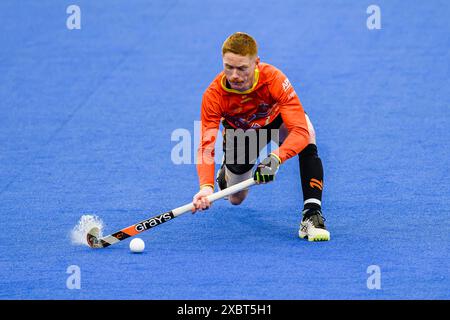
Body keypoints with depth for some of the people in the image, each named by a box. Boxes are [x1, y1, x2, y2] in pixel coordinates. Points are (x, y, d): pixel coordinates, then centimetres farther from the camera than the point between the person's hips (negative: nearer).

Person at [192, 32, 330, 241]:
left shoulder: (275, 80, -38)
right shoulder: (214, 95, -33)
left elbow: (300, 131, -44)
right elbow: (206, 146, -35)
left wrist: (275, 158, -62)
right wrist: (206, 186, -53)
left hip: (276, 119, -1)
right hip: (239, 130, 2)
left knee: (306, 139, -35)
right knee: (236, 199, 4)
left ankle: (312, 214, -32)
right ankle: (227, 171, 41)